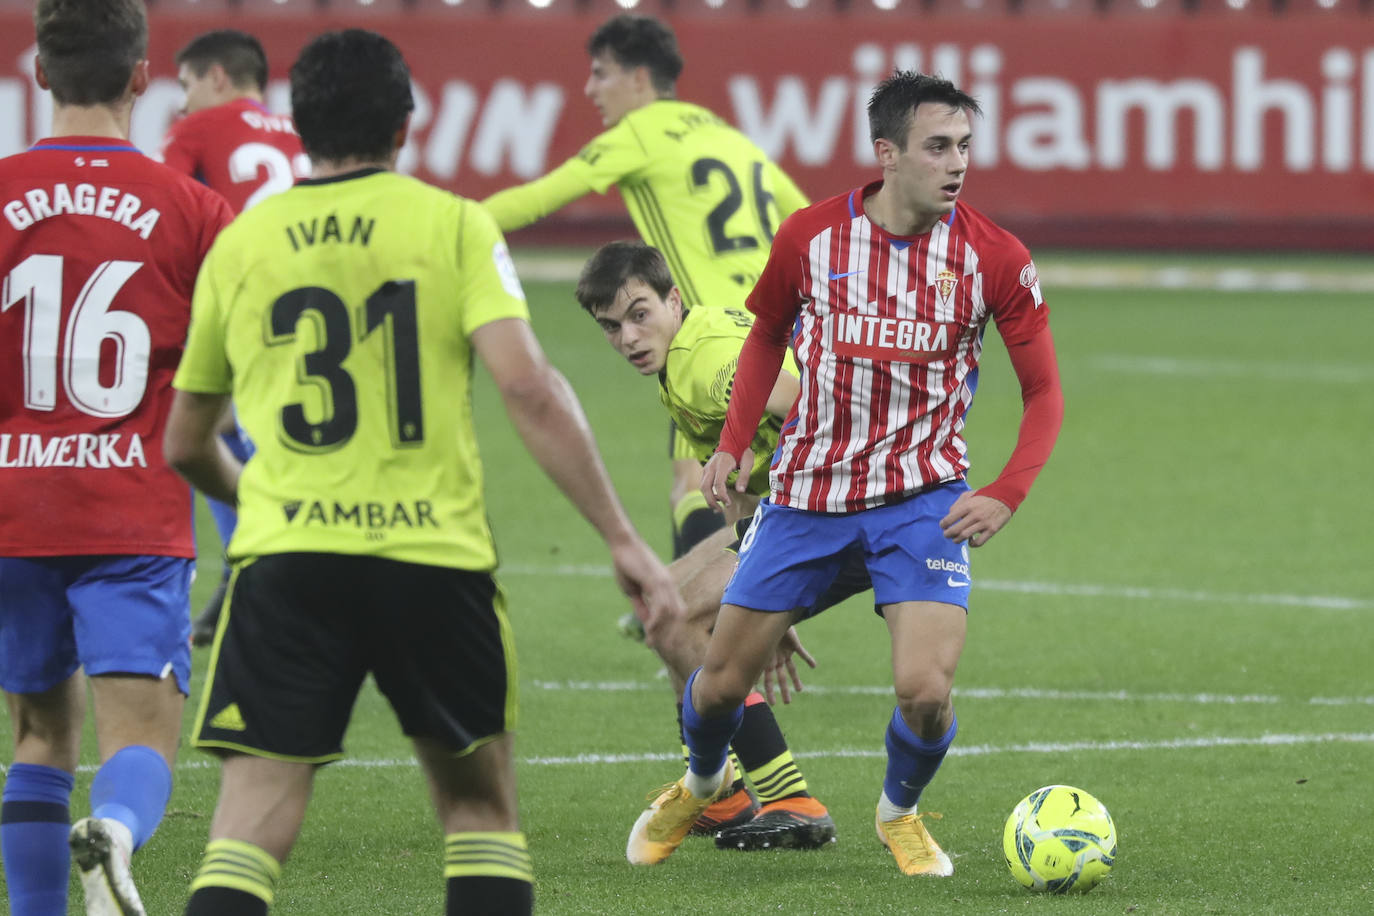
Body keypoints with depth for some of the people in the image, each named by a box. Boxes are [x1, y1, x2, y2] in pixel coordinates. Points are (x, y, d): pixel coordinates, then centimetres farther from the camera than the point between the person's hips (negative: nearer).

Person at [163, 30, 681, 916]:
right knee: (480, 800, 17)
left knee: (252, 823, -3)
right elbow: (528, 387, -10)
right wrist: (624, 538, -6)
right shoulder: (452, 224, 3)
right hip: (435, 558, -1)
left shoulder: (239, 244, 11)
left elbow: (185, 444, 21)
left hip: (286, 556, 1)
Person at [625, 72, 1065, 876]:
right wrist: (734, 444, 3)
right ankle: (703, 783, 43)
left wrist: (1005, 498, -15)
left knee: (926, 690, -18)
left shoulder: (993, 258, -10)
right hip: (809, 487, 1)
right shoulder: (811, 236, -7)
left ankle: (901, 812, 16)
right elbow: (769, 334, 13)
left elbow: (1044, 393, -2)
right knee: (723, 681, 6)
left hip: (923, 493, -1)